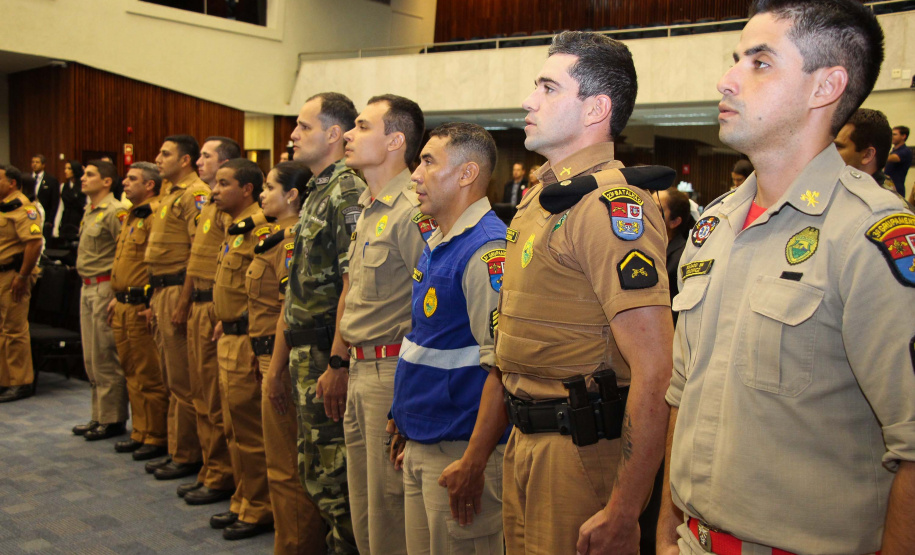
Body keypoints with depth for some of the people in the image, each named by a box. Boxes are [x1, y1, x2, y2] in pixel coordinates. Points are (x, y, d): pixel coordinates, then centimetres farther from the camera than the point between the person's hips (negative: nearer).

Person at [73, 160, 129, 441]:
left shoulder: (115, 212, -13)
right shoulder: (89, 212, 16)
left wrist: (118, 293, -20)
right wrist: (86, 283, 15)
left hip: (105, 288, -10)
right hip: (87, 288, 10)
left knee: (106, 357, -4)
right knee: (91, 358, 14)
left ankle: (112, 420, 5)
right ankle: (99, 415, 24)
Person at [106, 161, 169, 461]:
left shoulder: (155, 215, -14)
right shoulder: (131, 216, 18)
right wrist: (117, 296, 21)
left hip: (142, 307, -10)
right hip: (123, 306, 10)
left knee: (149, 376, -3)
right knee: (132, 373, 15)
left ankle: (157, 438, 6)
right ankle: (140, 433, 25)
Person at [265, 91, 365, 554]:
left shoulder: (348, 191, -14)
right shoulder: (317, 192, 16)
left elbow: (353, 285, -22)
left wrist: (337, 364, -25)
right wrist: (280, 356, 19)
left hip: (327, 355, -10)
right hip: (304, 351, 10)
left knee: (331, 472, -2)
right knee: (315, 468, 17)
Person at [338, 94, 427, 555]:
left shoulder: (413, 213, -16)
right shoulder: (367, 210, 15)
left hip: (393, 371, -9)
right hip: (360, 369, 9)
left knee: (389, 514, 0)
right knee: (363, 509, 18)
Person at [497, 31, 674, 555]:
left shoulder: (612, 206, -20)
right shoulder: (544, 195, 10)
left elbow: (654, 371, -25)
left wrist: (622, 513, -25)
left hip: (580, 448, -9)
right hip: (527, 434, 9)